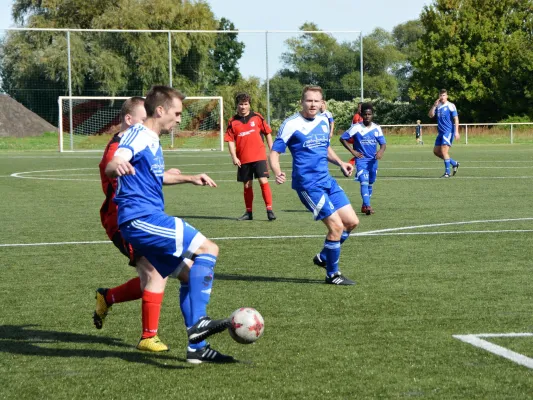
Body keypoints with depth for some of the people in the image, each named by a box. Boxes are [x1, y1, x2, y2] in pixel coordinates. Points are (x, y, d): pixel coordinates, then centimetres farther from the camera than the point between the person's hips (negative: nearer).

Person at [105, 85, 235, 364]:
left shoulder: (152, 142, 19)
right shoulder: (138, 135, -11)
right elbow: (112, 166, -30)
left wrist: (189, 179, 38)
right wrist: (118, 167, -53)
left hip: (148, 219, 10)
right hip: (141, 218, -10)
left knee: (189, 273, 11)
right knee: (207, 249, -16)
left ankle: (197, 347, 13)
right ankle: (197, 322, -21)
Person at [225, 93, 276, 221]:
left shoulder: (257, 117, 2)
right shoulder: (233, 122, 3)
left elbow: (267, 133, 8)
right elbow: (230, 140, 2)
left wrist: (272, 150, 4)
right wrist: (234, 156, -8)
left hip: (259, 156, -2)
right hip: (243, 159, 2)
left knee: (263, 181, -12)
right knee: (247, 185, 9)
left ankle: (269, 210, -8)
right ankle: (249, 213, 20)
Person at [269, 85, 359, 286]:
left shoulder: (324, 121, 10)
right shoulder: (291, 124, -11)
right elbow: (274, 152, -11)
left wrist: (340, 163, 8)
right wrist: (277, 172, -30)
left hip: (327, 181, 8)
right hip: (308, 185, -8)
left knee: (351, 222, 6)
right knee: (336, 226, -12)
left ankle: (324, 257, 26)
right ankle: (332, 274, 6)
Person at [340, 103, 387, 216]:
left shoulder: (376, 128, 3)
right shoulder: (356, 127, -7)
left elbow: (383, 143, 4)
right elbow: (343, 138, -2)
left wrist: (381, 151, -19)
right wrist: (352, 151, -9)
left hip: (373, 160, 5)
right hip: (361, 159, -5)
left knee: (370, 183, 12)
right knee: (364, 181, -19)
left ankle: (364, 206, 26)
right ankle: (367, 206, -29)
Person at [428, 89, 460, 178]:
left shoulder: (450, 106, -7)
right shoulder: (438, 106, 12)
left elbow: (456, 119, -9)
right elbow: (431, 115, 4)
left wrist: (456, 132, -16)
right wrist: (434, 105, -9)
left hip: (449, 131, -8)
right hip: (441, 132, 8)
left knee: (444, 150, -16)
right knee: (436, 151, 8)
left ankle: (447, 173, -11)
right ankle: (454, 163, 22)